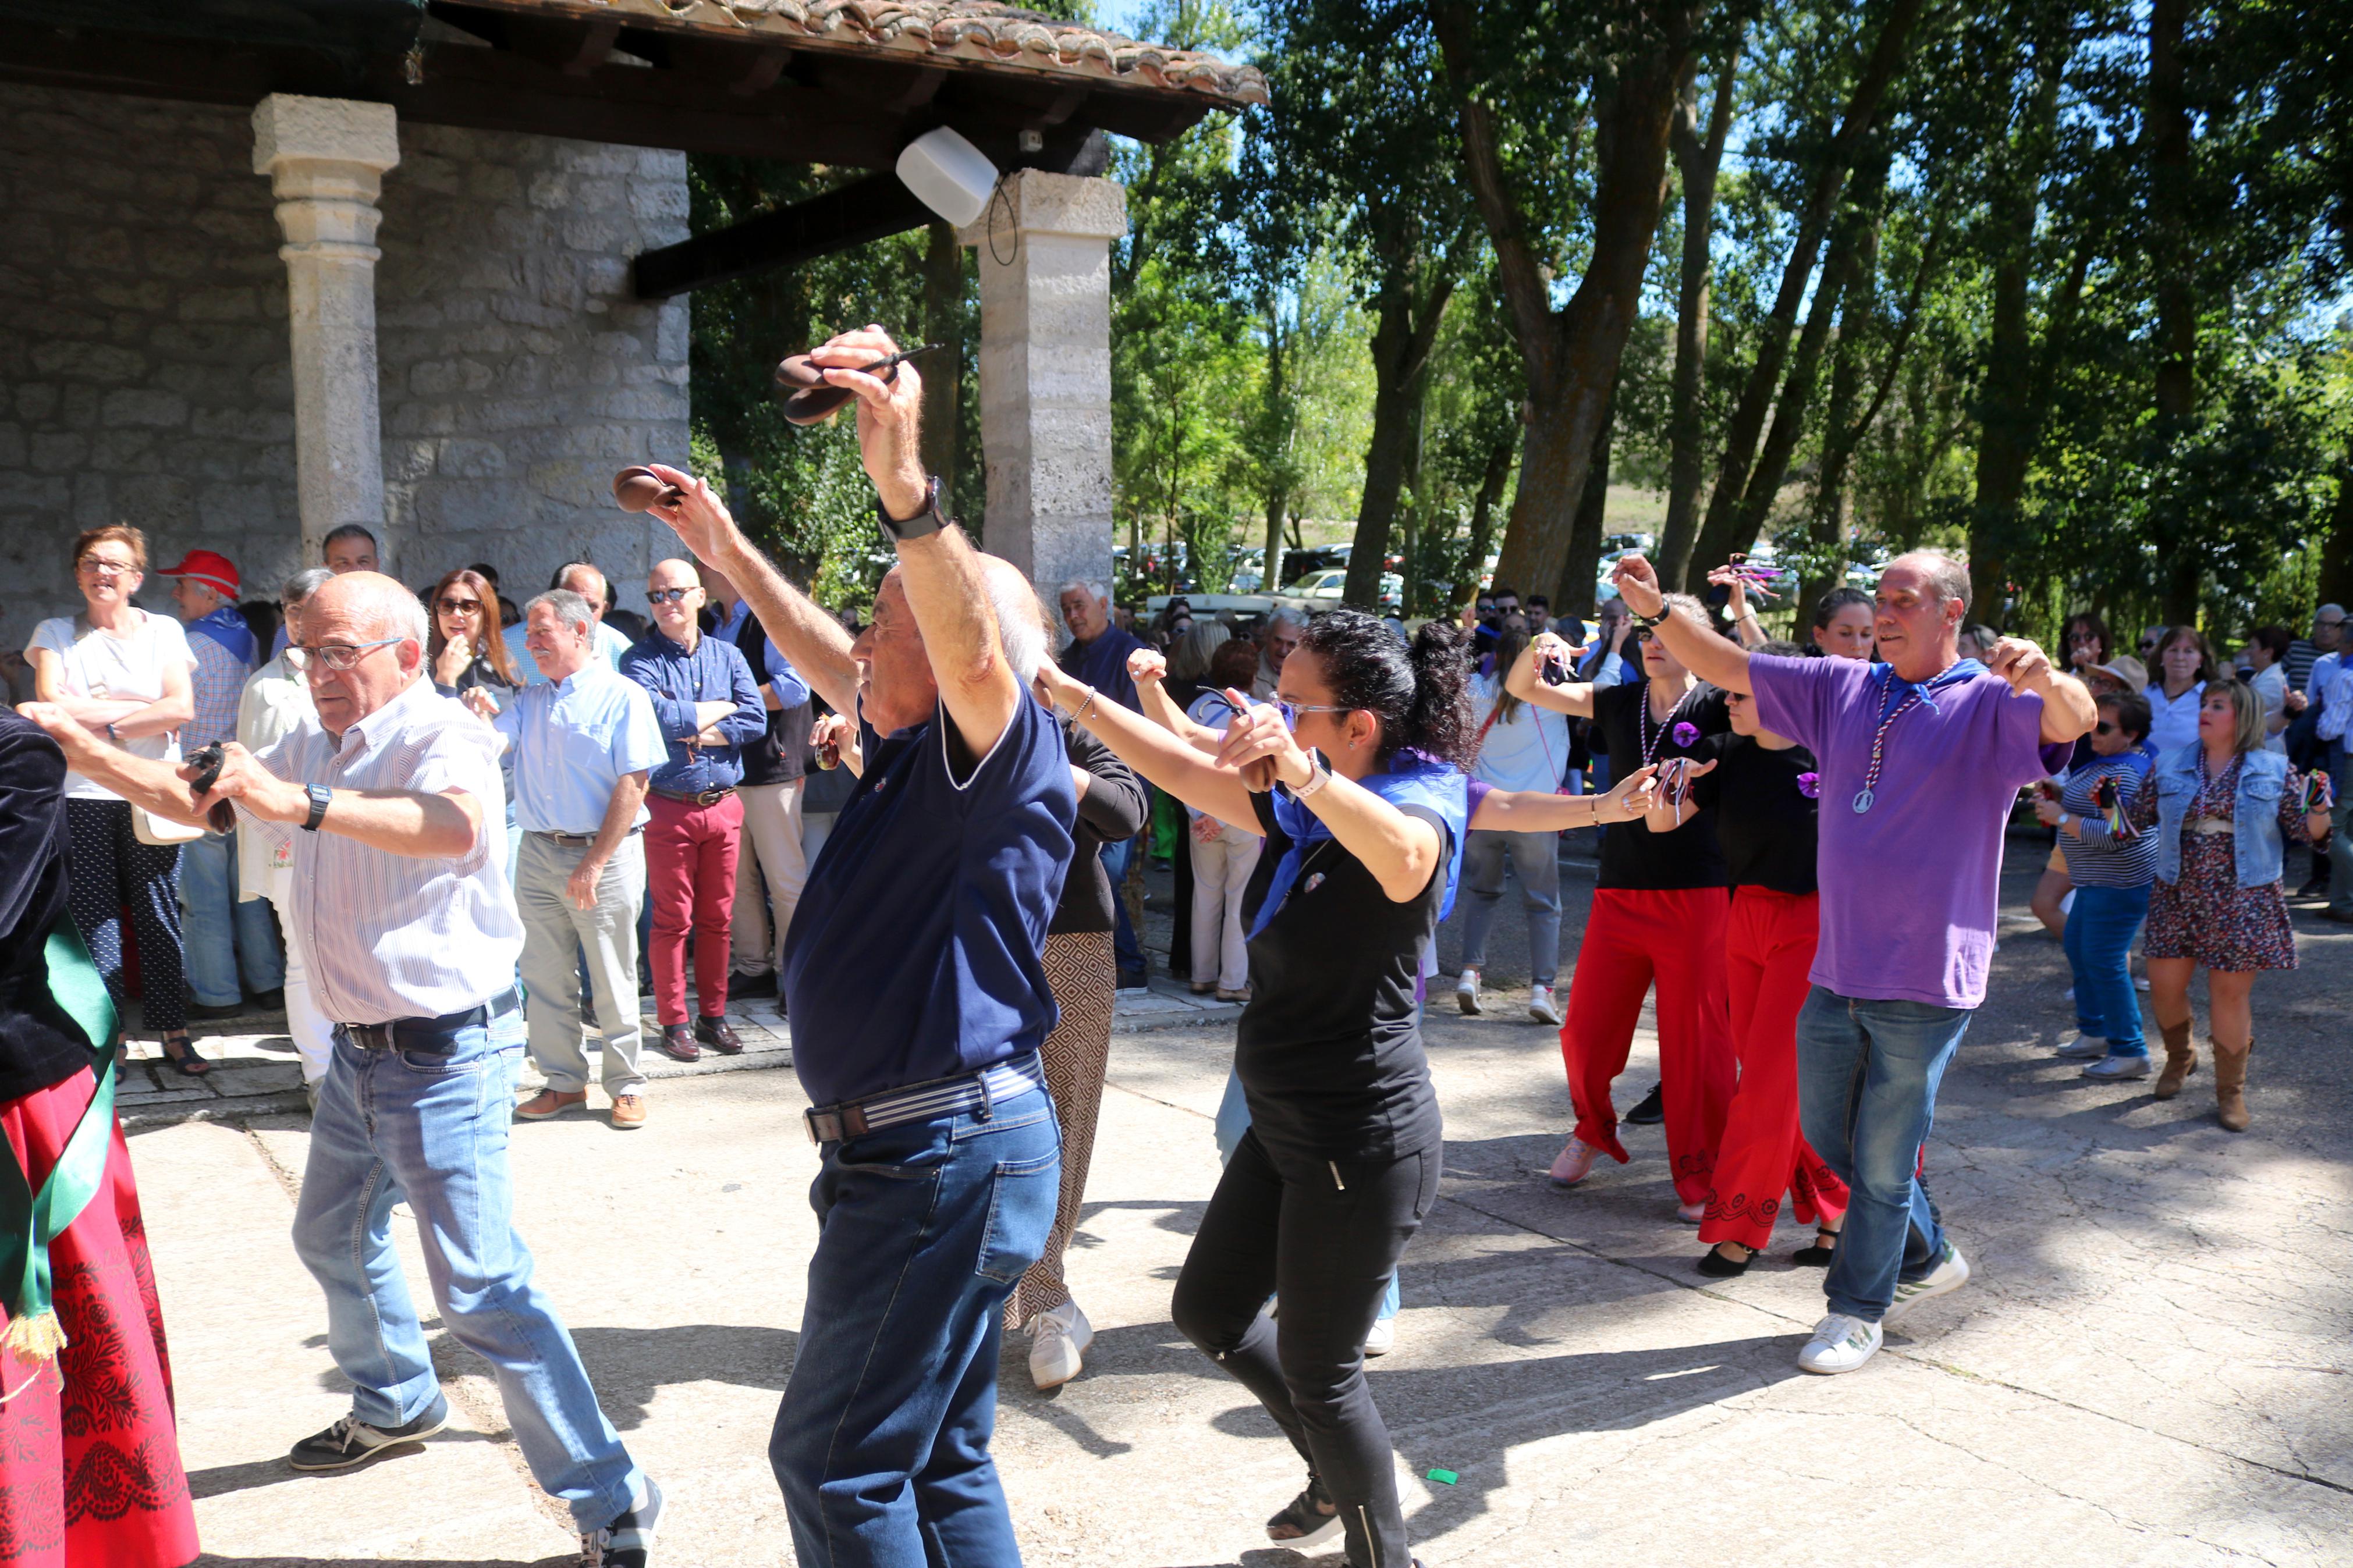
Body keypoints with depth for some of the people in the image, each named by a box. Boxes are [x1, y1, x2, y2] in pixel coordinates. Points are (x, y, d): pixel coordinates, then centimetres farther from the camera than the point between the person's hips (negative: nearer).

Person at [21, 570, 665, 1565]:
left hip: (444, 1054, -10)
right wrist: (83, 750, 9)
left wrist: (302, 804, -54)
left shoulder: (442, 735, -19)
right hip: (360, 1049, 10)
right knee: (332, 1237, 26)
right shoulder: (316, 748, 11)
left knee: (481, 1292, -12)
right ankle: (396, 1406, 51)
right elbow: (195, 799, 23)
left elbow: (454, 824, -42)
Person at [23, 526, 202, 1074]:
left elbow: (182, 709, -4)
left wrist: (100, 724, -9)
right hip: (83, 797, 0)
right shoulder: (55, 634, 9)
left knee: (160, 918, 1)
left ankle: (174, 1033, 9)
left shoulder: (163, 631, 8)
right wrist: (138, 708, -7)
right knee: (94, 920, 1)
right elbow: (52, 707, -5)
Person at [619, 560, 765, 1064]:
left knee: (718, 918, 8)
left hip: (723, 806, 3)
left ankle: (713, 1016, 18)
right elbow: (655, 716, -18)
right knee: (672, 920, 1)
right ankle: (674, 1022, 10)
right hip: (667, 808, -3)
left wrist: (697, 734, -11)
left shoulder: (727, 655, 10)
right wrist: (719, 710, -6)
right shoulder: (641, 661, -1)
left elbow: (756, 719, -1)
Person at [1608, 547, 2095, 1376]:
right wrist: (1660, 611, -7)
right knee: (1826, 1131, 19)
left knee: (1883, 1158, 5)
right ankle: (1927, 1257, 40)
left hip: (1925, 982, -6)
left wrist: (2047, 679, -50)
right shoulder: (1842, 688, 7)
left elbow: (2074, 722, -28)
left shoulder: (1989, 704, -9)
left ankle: (1859, 1308, 23)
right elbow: (1729, 669, 7)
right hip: (1838, 971, 6)